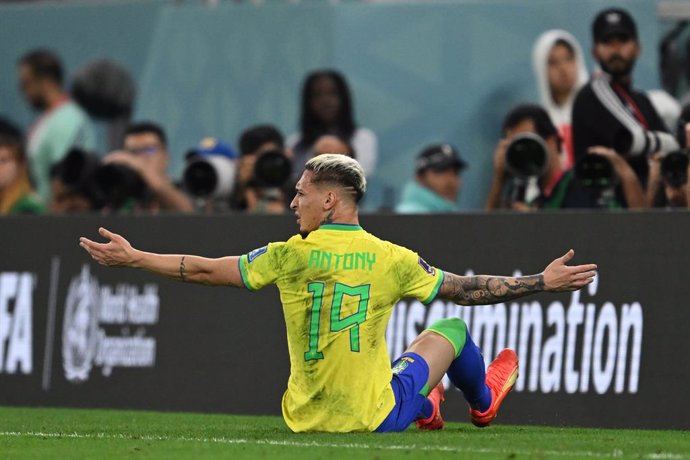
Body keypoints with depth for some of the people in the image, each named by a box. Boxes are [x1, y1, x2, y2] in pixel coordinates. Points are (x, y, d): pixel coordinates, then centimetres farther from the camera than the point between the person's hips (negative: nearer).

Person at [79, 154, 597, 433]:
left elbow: (205, 270, -3)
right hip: (375, 420, -1)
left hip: (307, 422, 2)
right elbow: (467, 290, -1)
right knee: (452, 329, 25)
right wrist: (544, 282, 10)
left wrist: (133, 258, 8)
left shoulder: (292, 256, -9)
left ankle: (425, 410, 59)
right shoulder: (391, 259, -10)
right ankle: (483, 402, 54)